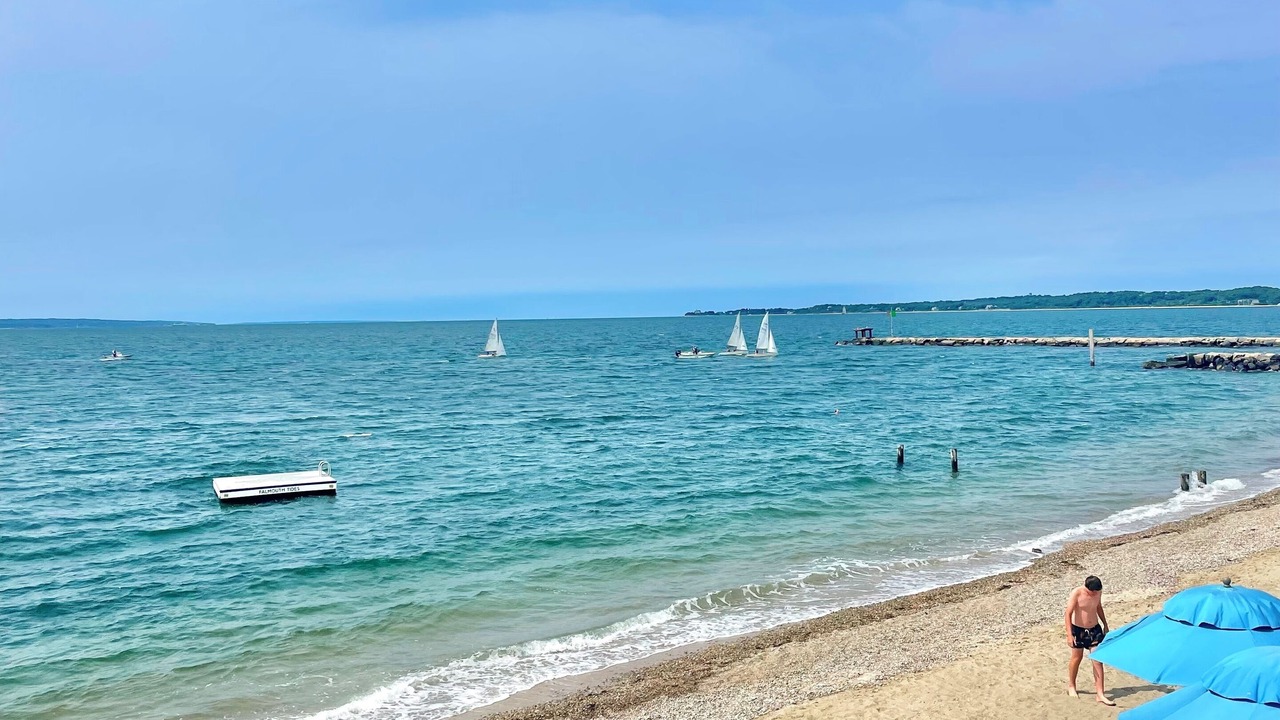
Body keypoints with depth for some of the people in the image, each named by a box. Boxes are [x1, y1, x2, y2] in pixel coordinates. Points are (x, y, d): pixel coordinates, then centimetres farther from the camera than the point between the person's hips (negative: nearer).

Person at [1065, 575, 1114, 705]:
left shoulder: (1098, 593, -7)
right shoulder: (1076, 593, -21)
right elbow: (1068, 614, -20)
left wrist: (1105, 625, 19)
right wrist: (1069, 635, -24)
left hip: (1095, 629, 4)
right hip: (1078, 630, -3)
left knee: (1098, 660, -3)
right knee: (1077, 658, 12)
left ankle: (1100, 694, -1)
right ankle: (1071, 686, 33)